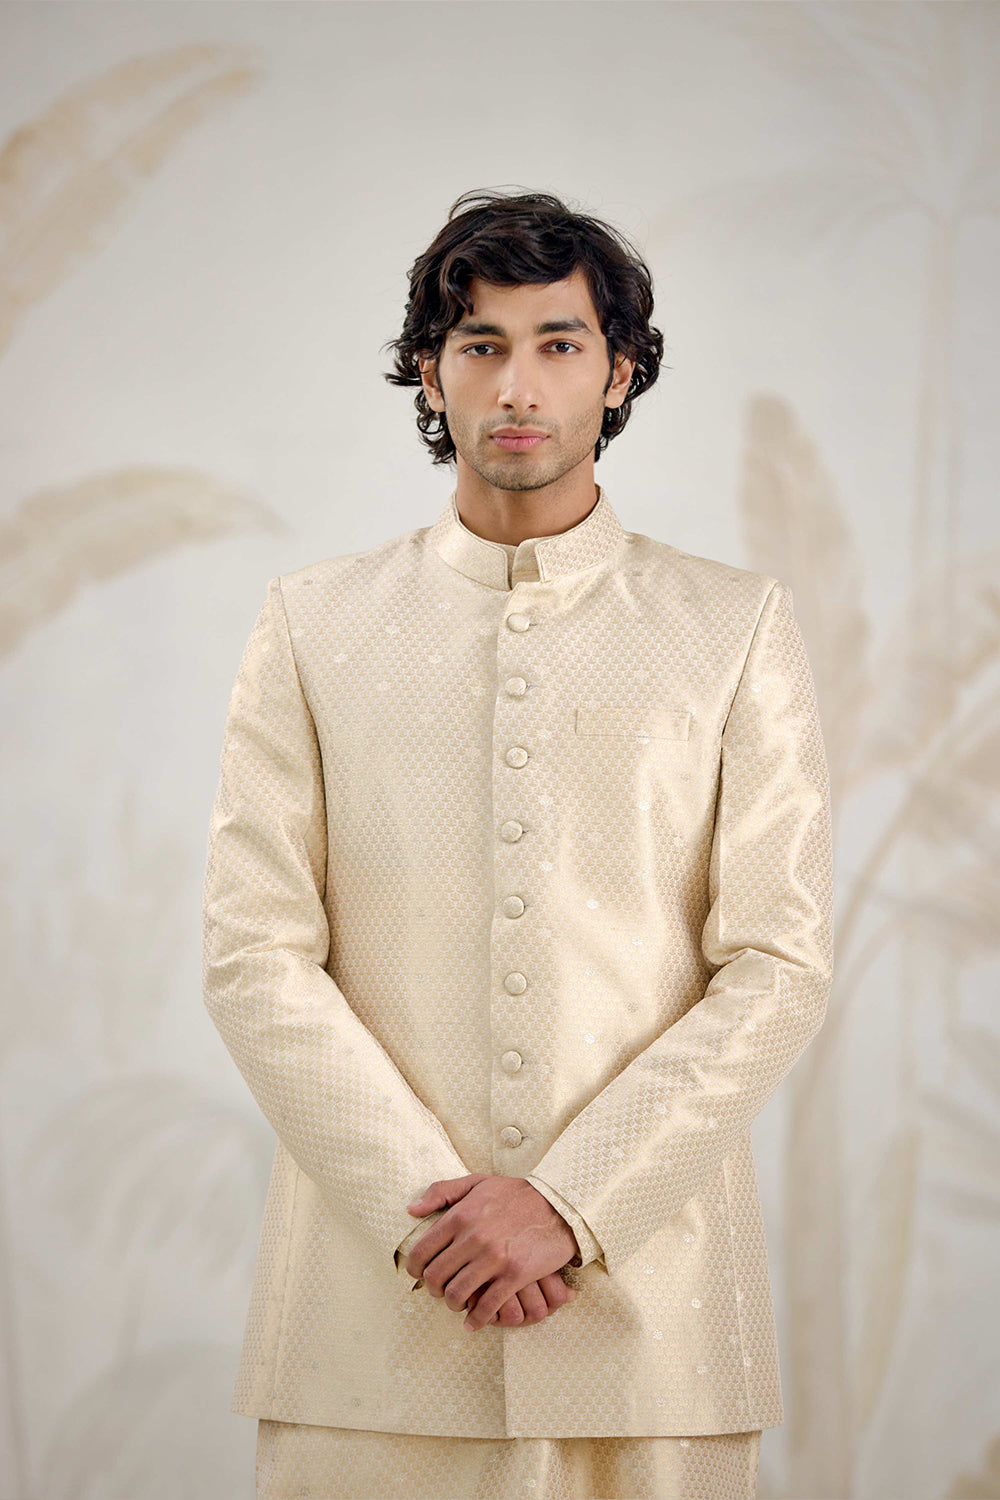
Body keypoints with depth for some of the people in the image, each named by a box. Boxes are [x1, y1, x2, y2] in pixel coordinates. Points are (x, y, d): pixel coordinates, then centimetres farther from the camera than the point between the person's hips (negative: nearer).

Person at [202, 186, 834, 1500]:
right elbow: (255, 956, 1)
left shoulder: (737, 628, 6)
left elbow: (780, 965, -1)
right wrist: (424, 1204, -10)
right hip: (376, 1299, 0)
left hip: (648, 1303, 0)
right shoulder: (313, 627, 8)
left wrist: (570, 1207, -10)